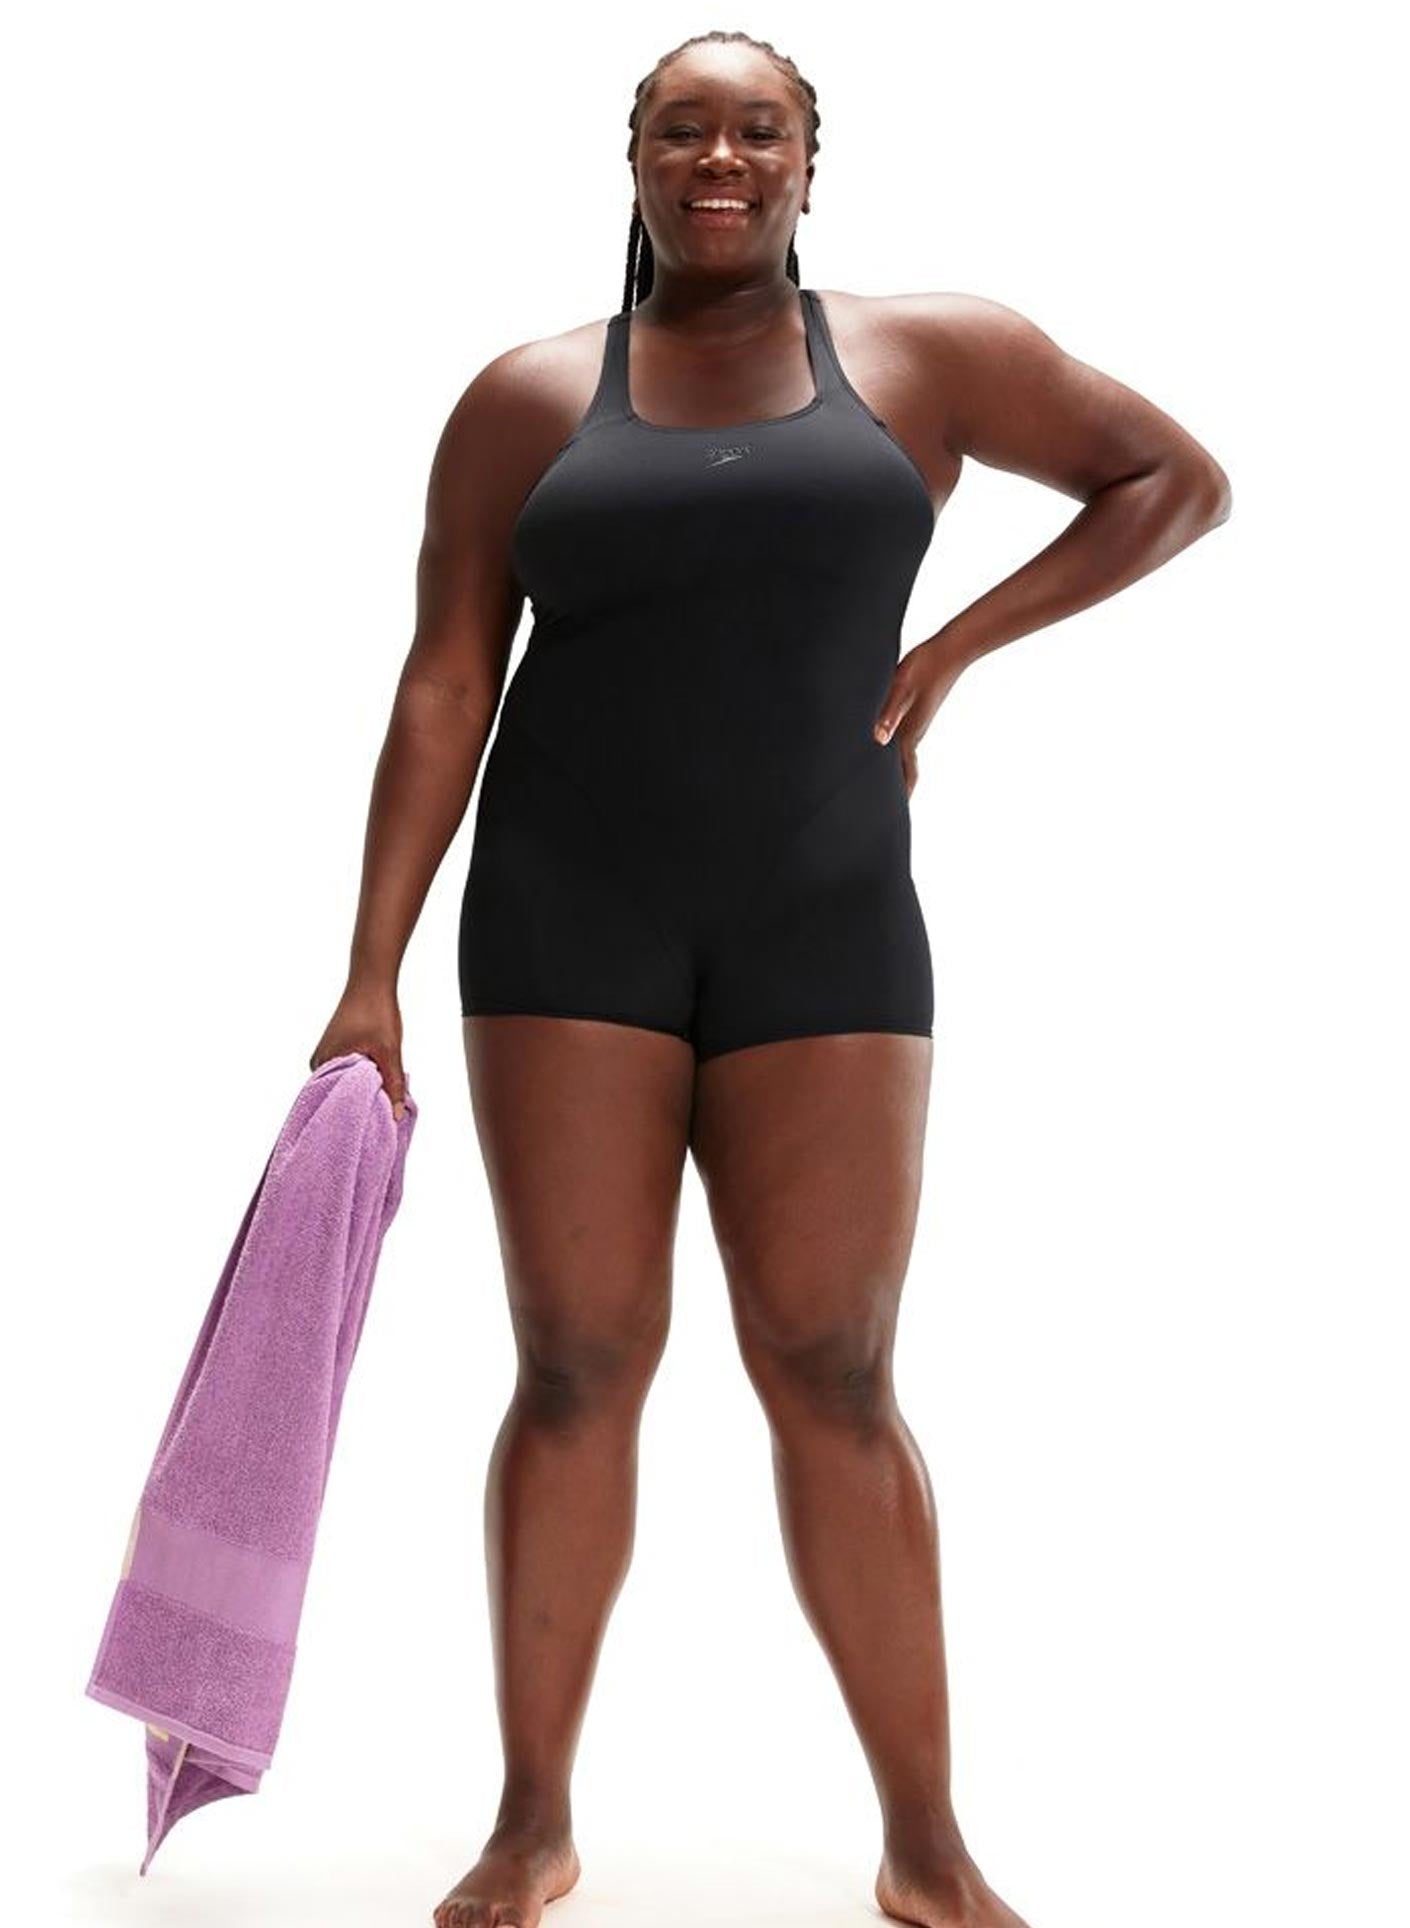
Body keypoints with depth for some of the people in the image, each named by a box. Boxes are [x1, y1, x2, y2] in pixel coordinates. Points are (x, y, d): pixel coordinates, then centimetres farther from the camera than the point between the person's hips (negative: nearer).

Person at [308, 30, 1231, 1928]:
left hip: (817, 918, 0)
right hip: (570, 913, 0)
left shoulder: (924, 355, 4)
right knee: (579, 1365, -1)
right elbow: (441, 696, 2)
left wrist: (951, 650, 1)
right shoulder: (527, 400, 4)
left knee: (835, 1379, -2)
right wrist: (373, 972, -4)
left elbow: (1181, 478, 9)